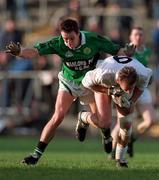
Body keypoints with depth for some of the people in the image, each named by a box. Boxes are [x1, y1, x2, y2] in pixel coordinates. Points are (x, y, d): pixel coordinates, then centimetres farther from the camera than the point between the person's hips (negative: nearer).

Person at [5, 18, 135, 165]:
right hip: (68, 83, 0)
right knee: (58, 117, -16)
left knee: (102, 121, -5)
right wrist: (19, 51, -51)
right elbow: (36, 51, -32)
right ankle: (37, 154, -10)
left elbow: (116, 50, -15)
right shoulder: (58, 44, -25)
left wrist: (126, 52, -37)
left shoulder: (93, 40, -24)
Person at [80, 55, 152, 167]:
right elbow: (87, 82, -25)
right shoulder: (103, 75, -47)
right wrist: (110, 91, -33)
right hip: (104, 87, -2)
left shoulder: (142, 75, -39)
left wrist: (133, 101, -23)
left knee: (126, 124, -6)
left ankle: (120, 158, 19)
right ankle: (83, 117, 18)